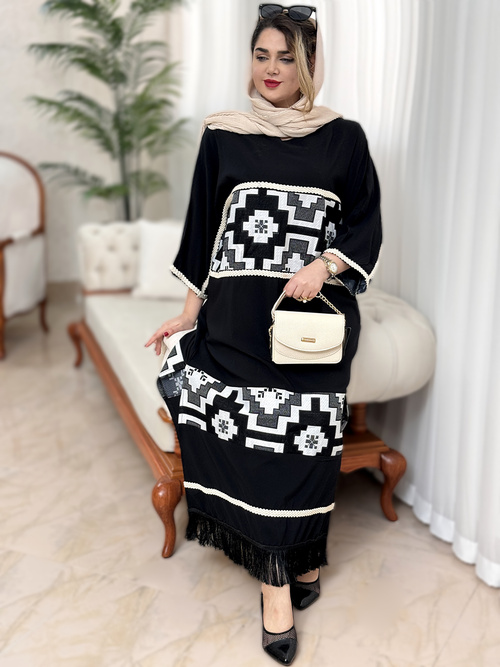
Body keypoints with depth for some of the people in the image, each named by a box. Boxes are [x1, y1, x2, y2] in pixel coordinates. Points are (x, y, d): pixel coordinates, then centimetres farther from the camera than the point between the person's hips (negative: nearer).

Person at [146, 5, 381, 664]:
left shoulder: (343, 138, 5)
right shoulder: (223, 136, 8)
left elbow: (365, 226, 7)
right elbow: (204, 228, 10)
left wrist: (322, 266, -12)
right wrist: (190, 311, 9)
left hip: (314, 315, -1)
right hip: (238, 313, 1)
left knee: (303, 437, 0)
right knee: (249, 434, -4)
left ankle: (283, 574, 20)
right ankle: (295, 569, 11)